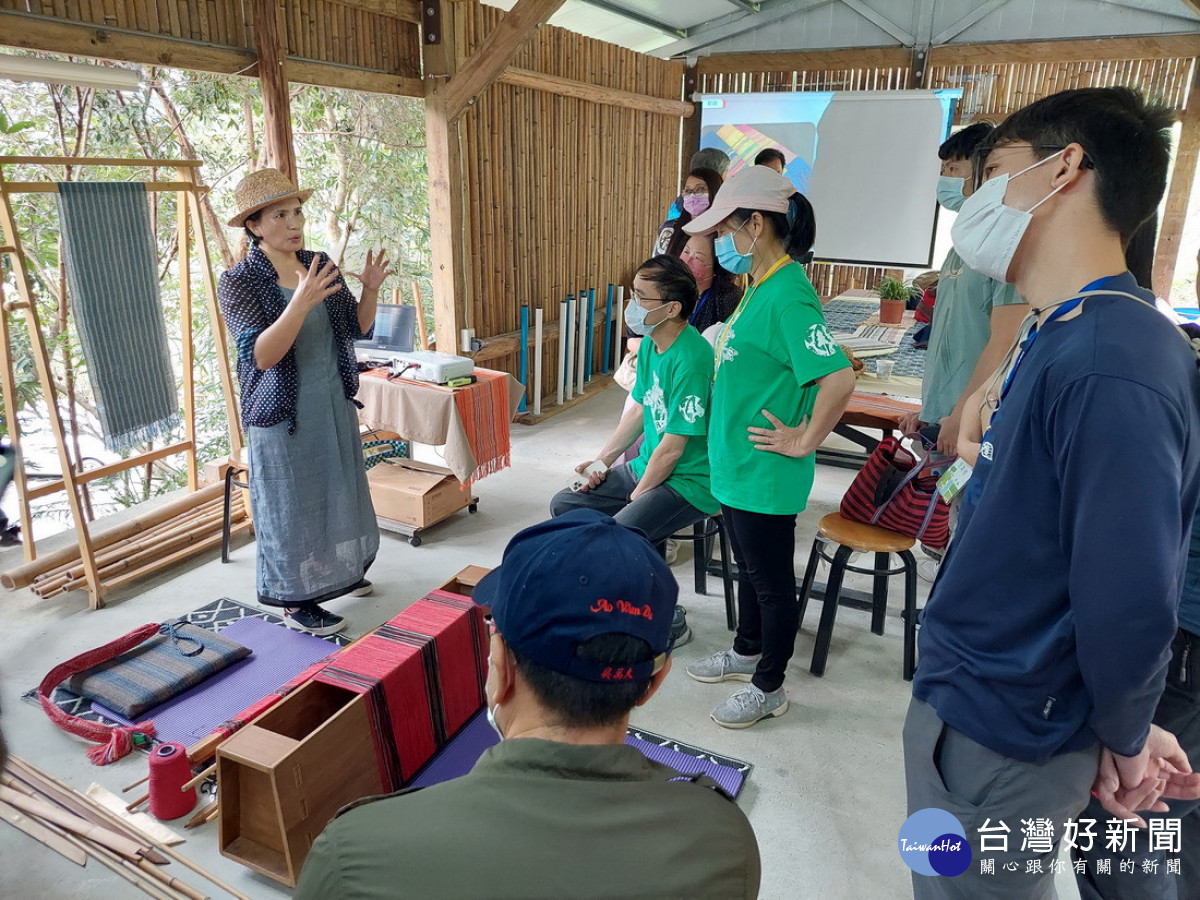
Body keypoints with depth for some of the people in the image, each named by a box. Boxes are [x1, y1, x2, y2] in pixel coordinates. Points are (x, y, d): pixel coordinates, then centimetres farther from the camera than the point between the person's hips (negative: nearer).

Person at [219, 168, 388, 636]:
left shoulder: (320, 264, 3)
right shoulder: (239, 283, -13)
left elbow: (357, 328, 7)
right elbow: (261, 355, -24)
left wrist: (370, 290, -11)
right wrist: (301, 303, -35)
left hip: (336, 404, 6)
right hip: (284, 416, -6)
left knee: (340, 492, 18)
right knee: (293, 504, 5)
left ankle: (337, 574, 39)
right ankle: (297, 601, 21)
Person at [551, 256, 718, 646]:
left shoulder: (690, 359, -27)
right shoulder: (650, 343, 3)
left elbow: (673, 447, -24)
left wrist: (637, 495, -11)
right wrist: (603, 460, 7)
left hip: (689, 482, -10)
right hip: (647, 467, 10)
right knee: (564, 506, 9)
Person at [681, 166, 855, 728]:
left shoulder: (787, 296, -23)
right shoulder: (760, 286, 8)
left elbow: (838, 378, -33)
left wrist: (803, 442, -22)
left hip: (765, 474, -10)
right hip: (736, 464, 10)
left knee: (771, 581, 9)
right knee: (749, 568, 25)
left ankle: (769, 688, 28)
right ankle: (747, 653, 46)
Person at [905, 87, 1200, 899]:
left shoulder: (1112, 366, -28)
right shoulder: (1057, 341, 3)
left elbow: (1129, 607, -27)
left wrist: (1124, 737, -10)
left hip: (999, 736, -8)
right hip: (975, 697, 8)